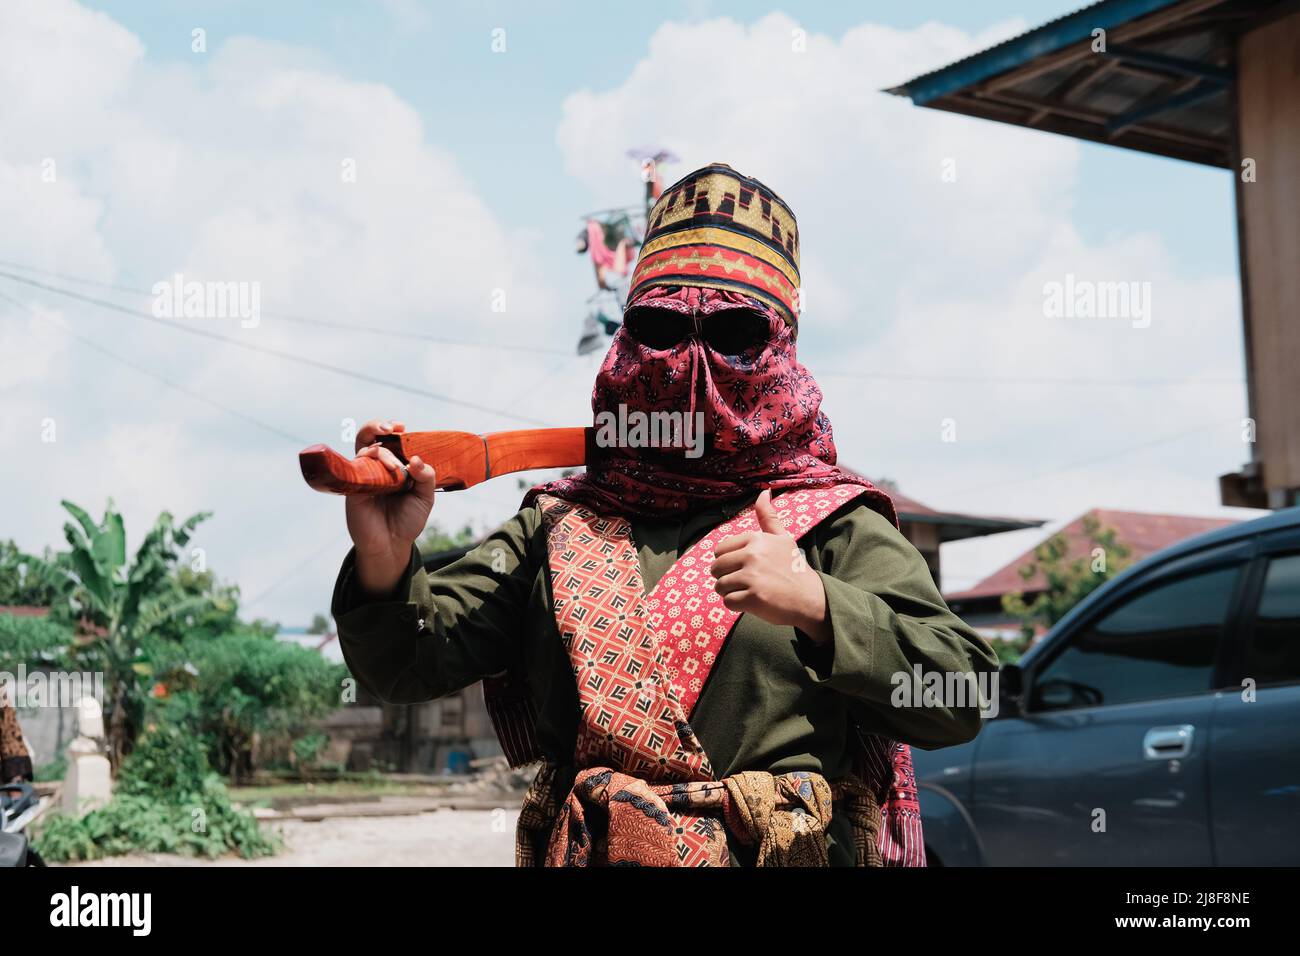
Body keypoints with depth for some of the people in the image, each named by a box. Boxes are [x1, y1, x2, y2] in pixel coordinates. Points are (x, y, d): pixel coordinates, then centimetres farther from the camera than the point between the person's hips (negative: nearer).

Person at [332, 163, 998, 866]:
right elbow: (409, 664, 9)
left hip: (781, 857, -3)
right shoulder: (557, 526, 14)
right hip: (577, 854, 4)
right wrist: (385, 565, -12)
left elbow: (961, 696, -6)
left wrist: (816, 605, -20)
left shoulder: (832, 525, 6)